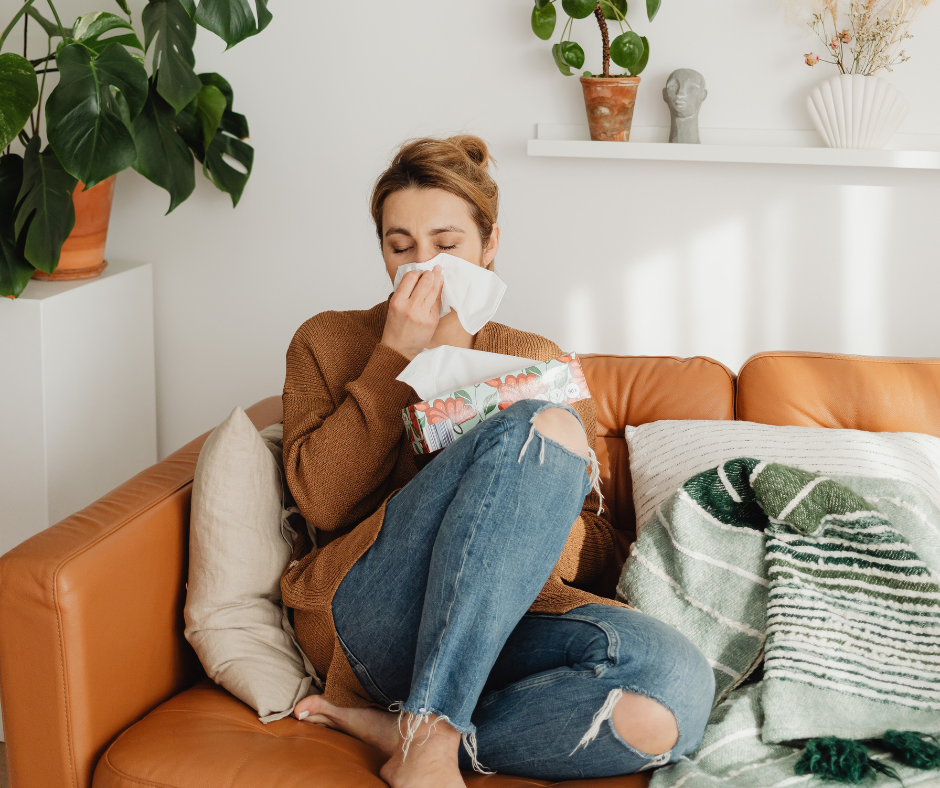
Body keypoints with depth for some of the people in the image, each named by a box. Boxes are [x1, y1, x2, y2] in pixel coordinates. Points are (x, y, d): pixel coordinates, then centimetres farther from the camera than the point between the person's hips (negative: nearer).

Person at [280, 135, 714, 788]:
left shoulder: (542, 364, 22)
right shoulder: (329, 342, 17)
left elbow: (596, 551, 16)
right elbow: (322, 501, -1)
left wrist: (544, 526, -7)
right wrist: (397, 356, -2)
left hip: (507, 623, 3)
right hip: (367, 616, -3)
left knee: (677, 686, -32)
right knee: (543, 426, -29)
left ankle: (398, 729, -18)